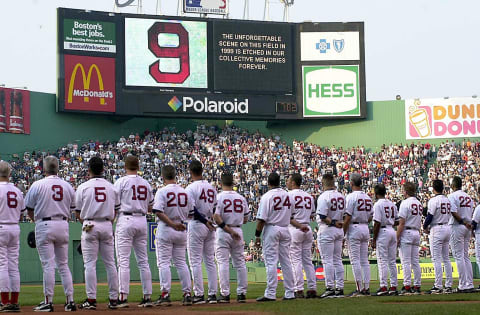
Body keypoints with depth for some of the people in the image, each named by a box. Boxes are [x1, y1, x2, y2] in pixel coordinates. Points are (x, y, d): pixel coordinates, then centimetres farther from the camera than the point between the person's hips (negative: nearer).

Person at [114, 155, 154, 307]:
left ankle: (123, 297, -11)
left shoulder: (121, 182, -4)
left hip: (126, 220, -5)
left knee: (123, 260, -6)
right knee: (143, 260, 9)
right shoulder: (146, 183, 12)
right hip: (142, 221, 5)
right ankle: (147, 296, 8)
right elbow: (150, 207, 16)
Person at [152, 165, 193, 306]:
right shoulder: (185, 192, 7)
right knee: (181, 262, 10)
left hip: (165, 229, -5)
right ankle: (187, 294, 7)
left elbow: (158, 212, -20)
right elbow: (190, 214, 11)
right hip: (181, 230, 5)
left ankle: (165, 295, -6)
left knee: (164, 263, -1)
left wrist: (171, 224, -20)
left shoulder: (162, 191, -8)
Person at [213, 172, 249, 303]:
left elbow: (216, 217, -19)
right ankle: (242, 293, 10)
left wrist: (229, 230, -16)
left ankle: (225, 294, -4)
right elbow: (245, 219, 10)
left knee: (223, 263, -1)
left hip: (223, 232, -4)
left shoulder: (219, 197, -7)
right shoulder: (241, 198, 6)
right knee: (240, 262, 10)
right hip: (238, 231, 4)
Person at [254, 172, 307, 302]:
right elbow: (289, 216, 10)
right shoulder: (287, 195, 10)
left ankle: (270, 293, -9)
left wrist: (257, 235, -9)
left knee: (271, 262, -6)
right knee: (286, 262, 9)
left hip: (271, 229, -6)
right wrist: (300, 226, 19)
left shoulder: (267, 196, -11)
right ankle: (289, 293, 9)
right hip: (285, 230, 6)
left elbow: (262, 219, -14)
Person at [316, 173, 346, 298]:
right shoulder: (341, 196, 9)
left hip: (327, 230, -7)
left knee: (327, 260, -4)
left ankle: (330, 288, -7)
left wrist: (333, 223, -13)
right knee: (337, 260, 10)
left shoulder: (323, 197, -14)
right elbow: (345, 216, 13)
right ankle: (339, 288, 10)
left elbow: (323, 217, -22)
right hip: (339, 231, 7)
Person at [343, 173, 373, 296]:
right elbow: (370, 217, 13)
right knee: (364, 260, 9)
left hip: (354, 228, -7)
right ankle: (366, 288, 7)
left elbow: (348, 217, -14)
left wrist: (343, 232, -10)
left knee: (355, 260, -6)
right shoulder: (367, 197, 11)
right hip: (365, 229, 7)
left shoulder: (351, 196, -10)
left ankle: (360, 288, -9)